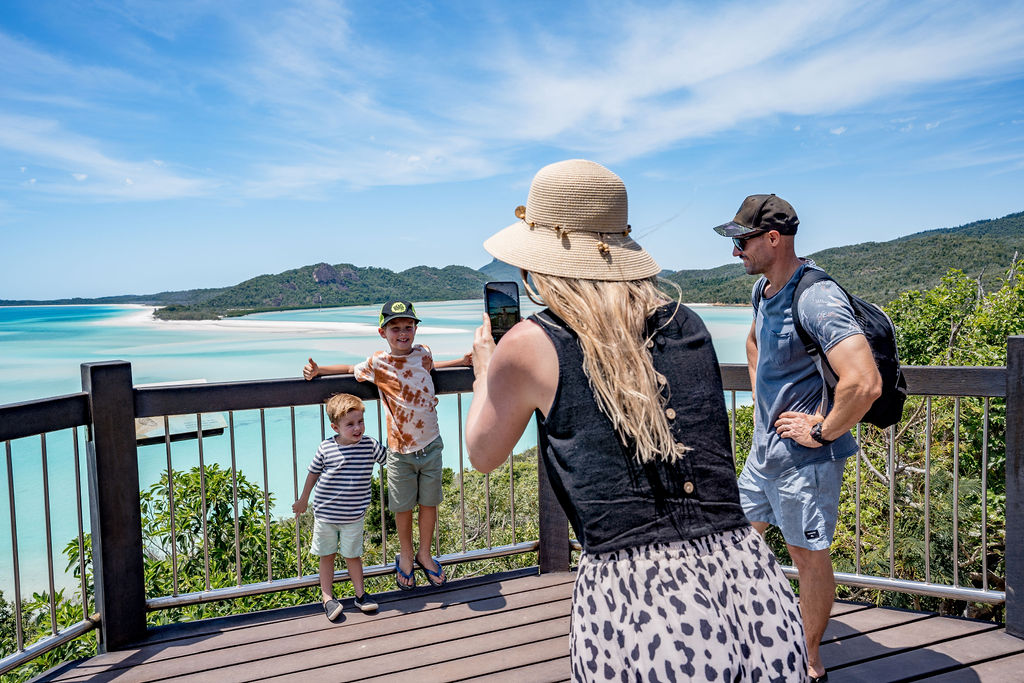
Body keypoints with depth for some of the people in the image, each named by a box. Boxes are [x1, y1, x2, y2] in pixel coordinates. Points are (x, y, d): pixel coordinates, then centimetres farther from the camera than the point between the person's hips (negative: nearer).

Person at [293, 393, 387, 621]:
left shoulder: (369, 445, -10)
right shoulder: (326, 448, -11)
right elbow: (313, 473, 5)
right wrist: (303, 499, 15)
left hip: (353, 516, 0)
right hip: (325, 514, 0)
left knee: (352, 555, 11)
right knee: (327, 556, 10)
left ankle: (360, 594, 26)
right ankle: (327, 598, 19)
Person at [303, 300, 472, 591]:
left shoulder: (423, 353, 1)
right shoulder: (377, 363, -8)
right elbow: (352, 369, 11)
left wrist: (460, 361, 20)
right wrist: (318, 369, -1)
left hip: (431, 445, 2)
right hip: (400, 450, -2)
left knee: (429, 502, 14)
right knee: (403, 507, 11)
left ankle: (424, 554, 35)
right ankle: (405, 555, 36)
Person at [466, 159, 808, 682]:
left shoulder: (530, 346, -5)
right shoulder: (688, 324, 7)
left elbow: (483, 455, 13)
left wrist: (484, 371, 30)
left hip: (638, 611, -4)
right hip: (753, 588, 5)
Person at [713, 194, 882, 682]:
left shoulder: (817, 298, -25)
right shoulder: (763, 288, 5)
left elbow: (864, 383, -36)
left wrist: (821, 432, -22)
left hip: (805, 456, -9)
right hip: (764, 445, 9)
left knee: (809, 556, 8)